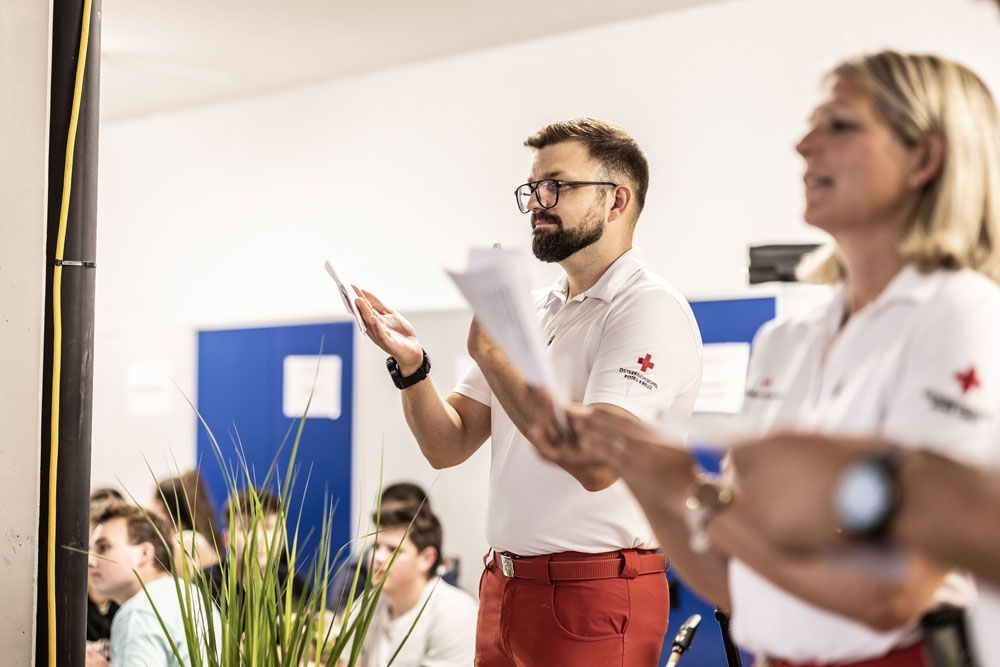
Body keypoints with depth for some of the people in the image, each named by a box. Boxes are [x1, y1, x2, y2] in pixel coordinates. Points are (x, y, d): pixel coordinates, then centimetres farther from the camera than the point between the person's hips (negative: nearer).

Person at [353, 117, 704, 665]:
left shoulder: (650, 309, -11)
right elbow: (448, 447, 10)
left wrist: (492, 351, -21)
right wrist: (411, 364, -8)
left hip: (593, 599, -7)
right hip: (503, 589, 7)